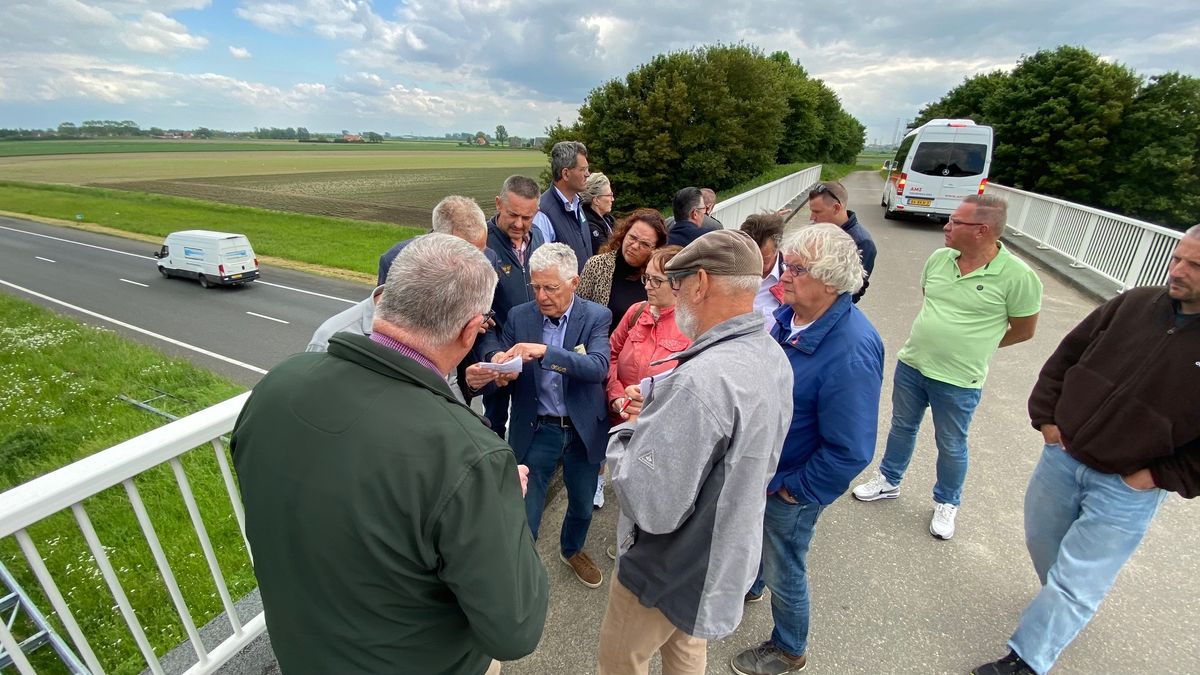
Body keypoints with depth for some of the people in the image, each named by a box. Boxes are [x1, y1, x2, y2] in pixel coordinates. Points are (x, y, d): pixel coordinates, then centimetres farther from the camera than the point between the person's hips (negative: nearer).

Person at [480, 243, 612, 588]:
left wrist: (544, 351, -37)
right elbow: (498, 355, -2)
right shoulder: (519, 316, -3)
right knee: (524, 512, 6)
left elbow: (599, 366, -24)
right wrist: (499, 363, -27)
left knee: (582, 504, 22)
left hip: (583, 430, 1)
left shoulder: (597, 317, -9)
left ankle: (572, 550, 53)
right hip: (537, 430, 0)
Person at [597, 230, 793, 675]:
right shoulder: (772, 356, -5)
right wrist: (657, 414, -3)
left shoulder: (702, 379, -37)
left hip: (672, 571, -7)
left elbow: (652, 507, -34)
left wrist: (626, 433, -17)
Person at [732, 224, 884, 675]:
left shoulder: (852, 351, -33)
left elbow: (850, 451, -28)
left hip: (791, 488, -7)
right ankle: (745, 586, 63)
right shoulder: (788, 315, -9)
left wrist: (795, 490, -17)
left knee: (783, 573, 17)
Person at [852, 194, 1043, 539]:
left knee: (951, 446, 15)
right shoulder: (939, 258, -4)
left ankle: (946, 503, 39)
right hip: (911, 364, 5)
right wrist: (938, 336, 11)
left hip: (959, 380, -4)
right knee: (902, 427, 21)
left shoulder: (1017, 275, -17)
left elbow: (1023, 330, -5)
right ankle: (888, 480, 43)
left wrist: (974, 345, 3)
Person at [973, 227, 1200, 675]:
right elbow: (1066, 356, 5)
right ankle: (1060, 602, 51)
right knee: (1042, 543, 23)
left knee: (1075, 584, 4)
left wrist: (1161, 477, -12)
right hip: (1062, 456, 4)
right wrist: (1046, 417, 1)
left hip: (1126, 488, -4)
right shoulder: (1134, 304, -4)